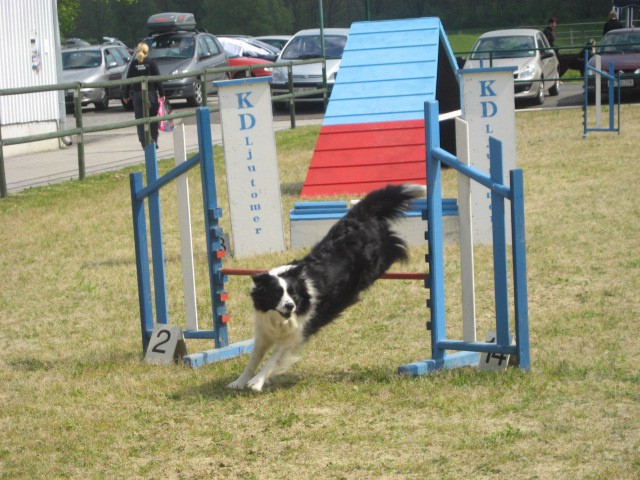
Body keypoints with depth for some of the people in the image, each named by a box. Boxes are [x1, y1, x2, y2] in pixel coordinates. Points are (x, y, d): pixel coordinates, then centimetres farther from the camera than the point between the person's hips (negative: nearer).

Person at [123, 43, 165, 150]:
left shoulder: (133, 64, 2)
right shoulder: (151, 63, -2)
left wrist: (126, 95, 10)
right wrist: (162, 94, 0)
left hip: (137, 94, 1)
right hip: (151, 93, -1)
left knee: (140, 118, 3)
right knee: (152, 117, 9)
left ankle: (144, 143, -1)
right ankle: (154, 140, 7)